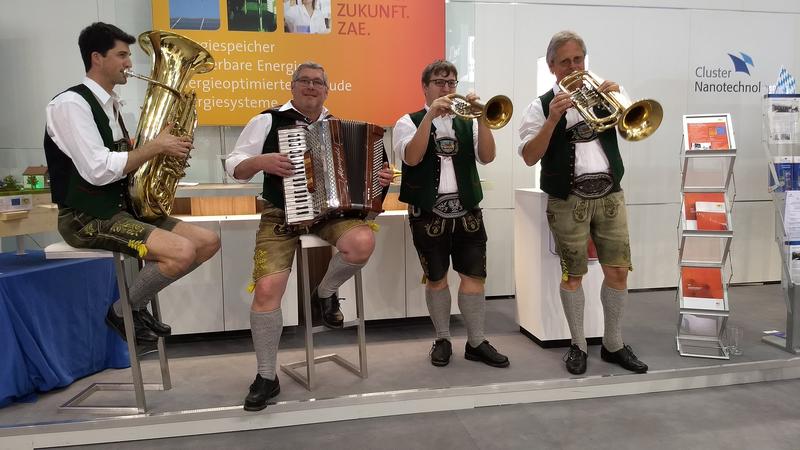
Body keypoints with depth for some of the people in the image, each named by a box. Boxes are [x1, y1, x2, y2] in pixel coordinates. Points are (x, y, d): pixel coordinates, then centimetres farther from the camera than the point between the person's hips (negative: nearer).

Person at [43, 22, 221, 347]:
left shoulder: (110, 105, 15)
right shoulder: (70, 104, -12)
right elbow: (98, 170, -23)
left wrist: (168, 151, -1)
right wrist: (157, 145, -17)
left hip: (122, 208, 9)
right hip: (87, 218, -9)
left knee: (208, 242, -2)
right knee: (182, 252, -27)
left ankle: (136, 300, 8)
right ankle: (123, 310, -2)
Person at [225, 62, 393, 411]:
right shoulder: (268, 121, 3)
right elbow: (233, 166, 2)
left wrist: (379, 179, -1)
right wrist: (261, 161, -18)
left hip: (332, 212, 2)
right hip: (282, 216, -2)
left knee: (363, 243, -31)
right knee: (267, 290, -18)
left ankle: (324, 293, 1)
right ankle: (267, 377, 3)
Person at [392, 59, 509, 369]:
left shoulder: (467, 122, 12)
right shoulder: (409, 122, 4)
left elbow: (487, 157, -2)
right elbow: (412, 157, -16)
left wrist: (481, 117, -13)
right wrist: (430, 115, -20)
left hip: (467, 211, 3)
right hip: (428, 213, -3)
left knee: (474, 276, 2)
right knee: (436, 278, 5)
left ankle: (476, 342, 13)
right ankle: (442, 340, 20)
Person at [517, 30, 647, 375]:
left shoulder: (600, 94, 14)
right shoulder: (542, 106, 3)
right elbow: (529, 157, -9)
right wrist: (553, 118, -19)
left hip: (610, 195, 3)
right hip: (569, 200, -3)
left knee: (618, 271, 3)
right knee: (573, 275, 3)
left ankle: (613, 344, 19)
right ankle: (578, 345, 18)